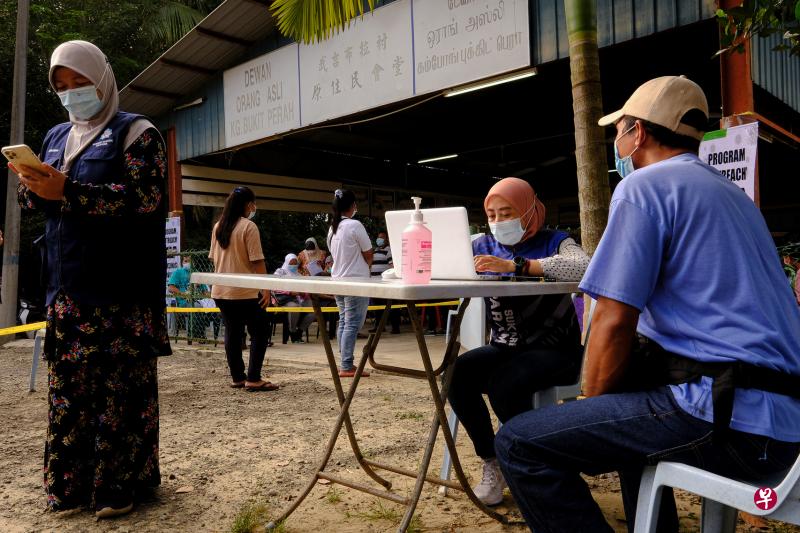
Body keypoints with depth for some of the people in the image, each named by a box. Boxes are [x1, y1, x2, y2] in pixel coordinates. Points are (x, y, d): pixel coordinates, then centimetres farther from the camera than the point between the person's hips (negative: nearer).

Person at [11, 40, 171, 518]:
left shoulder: (136, 132, 1)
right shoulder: (56, 137, 21)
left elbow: (144, 196, -13)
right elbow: (37, 202, 22)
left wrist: (66, 191, -20)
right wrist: (32, 187, -2)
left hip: (122, 287, -6)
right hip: (67, 285, 6)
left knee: (122, 384, -3)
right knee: (68, 384, 7)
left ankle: (122, 480, 6)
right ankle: (72, 480, 17)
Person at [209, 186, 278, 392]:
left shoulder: (218, 226, 10)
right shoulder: (249, 226, -11)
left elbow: (214, 257, 15)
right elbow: (257, 261, -15)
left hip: (221, 290, 7)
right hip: (245, 291, -7)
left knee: (232, 333, 12)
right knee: (259, 332, 2)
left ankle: (237, 377, 17)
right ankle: (253, 379, -1)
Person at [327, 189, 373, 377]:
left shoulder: (332, 228, 10)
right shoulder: (355, 225, -13)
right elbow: (368, 255, -8)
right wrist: (366, 266, 11)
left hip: (338, 279, 8)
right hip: (355, 280, -8)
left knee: (343, 323, 11)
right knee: (352, 324, -5)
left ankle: (346, 364, 15)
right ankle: (347, 367, -5)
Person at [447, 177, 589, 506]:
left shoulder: (554, 242, -4)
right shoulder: (484, 246, 10)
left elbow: (583, 268, -28)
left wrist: (514, 265, -34)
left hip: (554, 349, -5)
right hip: (505, 348, 5)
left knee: (504, 384, -31)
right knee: (457, 375, -21)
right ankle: (491, 463, -2)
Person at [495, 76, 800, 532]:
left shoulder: (644, 186, -7)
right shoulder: (731, 193, 21)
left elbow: (613, 324, -14)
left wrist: (590, 408, 3)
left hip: (730, 421, -10)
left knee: (520, 442, -10)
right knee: (628, 379, 34)